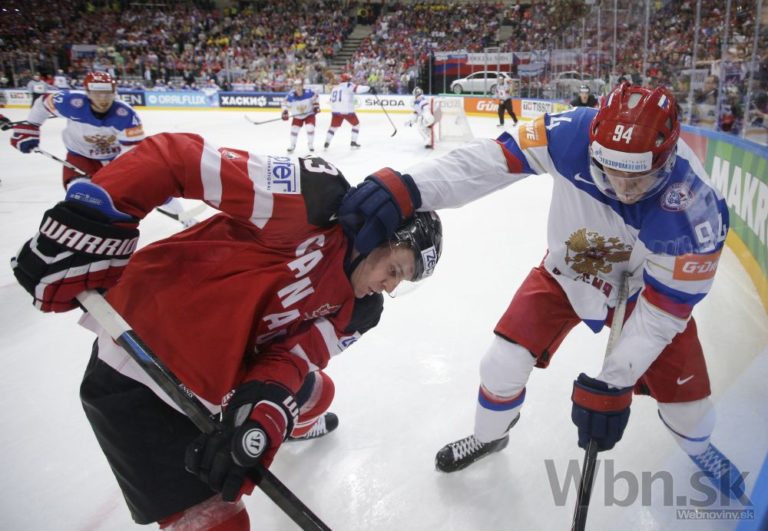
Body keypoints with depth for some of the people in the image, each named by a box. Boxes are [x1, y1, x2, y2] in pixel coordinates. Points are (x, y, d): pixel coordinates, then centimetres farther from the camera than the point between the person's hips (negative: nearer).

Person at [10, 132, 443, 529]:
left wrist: (263, 417, -27)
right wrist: (90, 217, -30)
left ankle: (298, 426, 62)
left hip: (224, 371, 8)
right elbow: (175, 158, -26)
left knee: (314, 392, 28)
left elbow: (292, 353, -9)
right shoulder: (319, 199, -24)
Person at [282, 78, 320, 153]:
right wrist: (285, 112, -24)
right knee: (294, 129, -3)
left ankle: (310, 144, 7)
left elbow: (315, 97, -5)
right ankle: (292, 145, 19)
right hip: (297, 116, 1)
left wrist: (316, 106, -8)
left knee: (310, 128, -16)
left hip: (309, 114, -1)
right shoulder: (291, 96, -25)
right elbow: (285, 103, -13)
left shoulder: (309, 92, -25)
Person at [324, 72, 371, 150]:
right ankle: (353, 142, 11)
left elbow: (332, 100, 24)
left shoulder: (335, 88, 21)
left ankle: (327, 143, 10)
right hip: (347, 110, -5)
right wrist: (369, 88, -15)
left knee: (333, 126, 19)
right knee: (356, 124, 15)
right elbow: (357, 88, -17)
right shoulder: (348, 85, 0)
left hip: (336, 110, 6)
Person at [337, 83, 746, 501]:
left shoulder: (697, 210, -34)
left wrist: (613, 383, -27)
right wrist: (408, 188, -49)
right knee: (504, 362, -3)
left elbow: (665, 304, -26)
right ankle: (489, 436, 31)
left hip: (643, 288, -1)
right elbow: (489, 160, -35)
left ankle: (699, 447, 42)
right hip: (566, 270, 1)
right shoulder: (574, 133, -34)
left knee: (686, 396, 1)